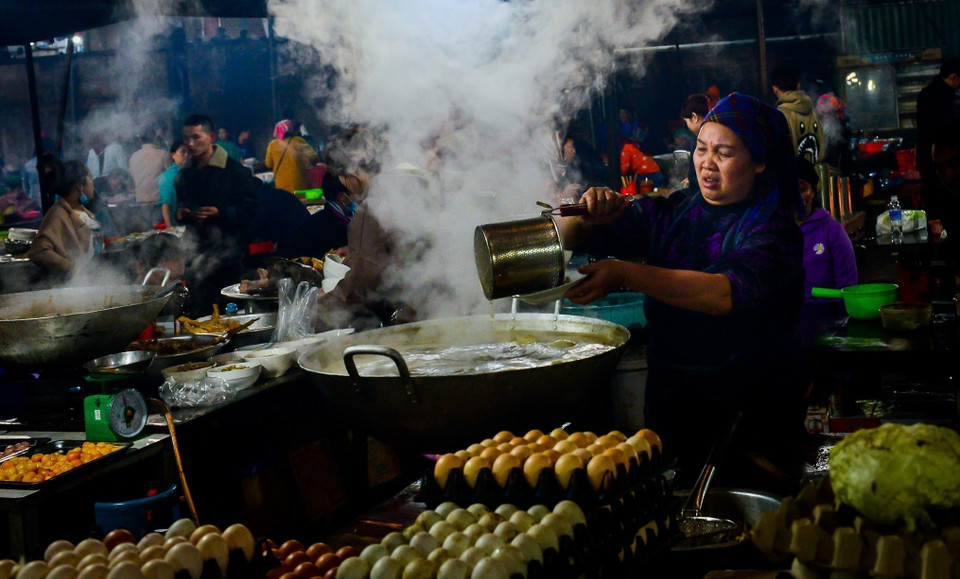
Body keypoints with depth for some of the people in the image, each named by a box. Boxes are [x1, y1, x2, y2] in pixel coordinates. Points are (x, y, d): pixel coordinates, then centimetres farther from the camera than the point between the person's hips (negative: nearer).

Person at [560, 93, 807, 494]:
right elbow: (568, 236, 3)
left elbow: (727, 294, -30)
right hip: (670, 406, 4)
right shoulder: (670, 214, 4)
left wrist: (626, 275, -35)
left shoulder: (773, 229, -10)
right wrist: (587, 214, -20)